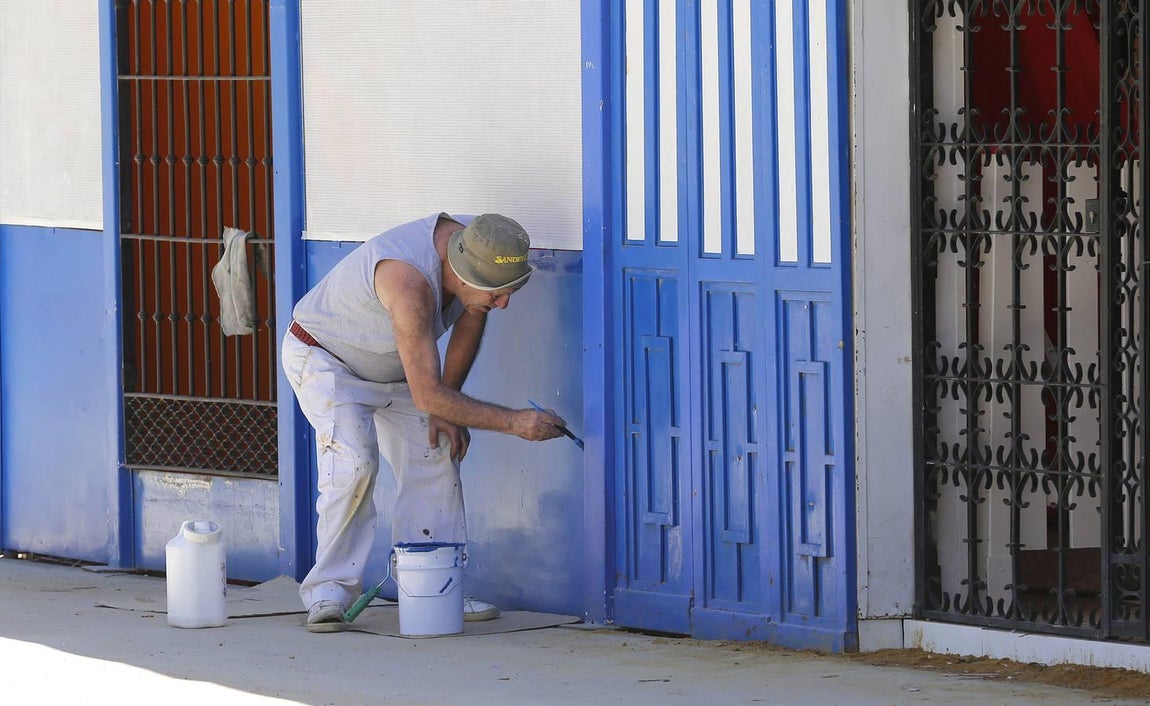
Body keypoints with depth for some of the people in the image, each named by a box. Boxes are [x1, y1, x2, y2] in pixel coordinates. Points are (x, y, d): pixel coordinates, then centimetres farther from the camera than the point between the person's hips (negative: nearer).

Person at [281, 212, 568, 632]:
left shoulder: (476, 247, -19)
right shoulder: (410, 280, -43)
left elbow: (470, 321, 2)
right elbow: (427, 396, -40)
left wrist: (446, 411, 0)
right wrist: (514, 423, -38)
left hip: (390, 370, 8)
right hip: (324, 358, -8)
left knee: (434, 458, -4)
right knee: (354, 463, -25)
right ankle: (330, 589, -16)